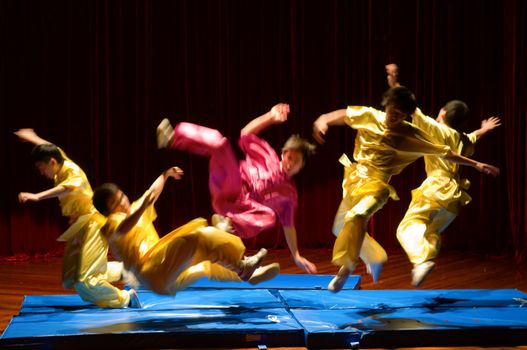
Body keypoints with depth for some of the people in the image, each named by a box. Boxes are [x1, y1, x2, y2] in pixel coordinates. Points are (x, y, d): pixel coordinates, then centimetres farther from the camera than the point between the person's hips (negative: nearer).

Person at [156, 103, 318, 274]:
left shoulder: (289, 194, 14)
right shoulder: (268, 156, 11)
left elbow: (289, 226, 19)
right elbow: (245, 135, 8)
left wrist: (296, 256, 14)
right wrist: (270, 117, 1)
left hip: (238, 205, 1)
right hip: (229, 186, -1)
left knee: (269, 217, -32)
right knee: (219, 142, -25)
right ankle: (172, 137, -42)